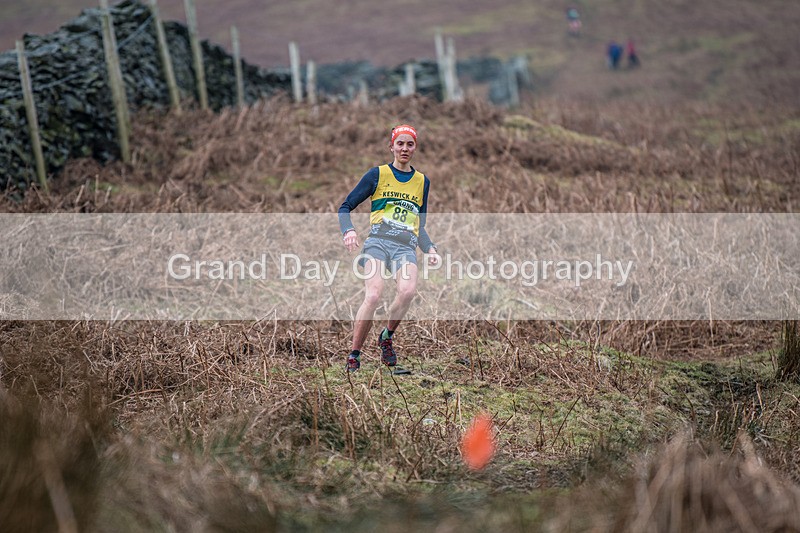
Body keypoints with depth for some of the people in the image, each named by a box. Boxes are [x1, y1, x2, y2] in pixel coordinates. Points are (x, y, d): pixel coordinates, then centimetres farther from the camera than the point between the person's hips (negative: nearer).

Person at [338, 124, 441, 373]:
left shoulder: (422, 181, 21)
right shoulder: (377, 174, 10)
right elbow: (346, 206, 11)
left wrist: (430, 249, 11)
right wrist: (348, 230, -8)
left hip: (406, 247, 3)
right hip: (378, 240, -2)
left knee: (408, 290, -29)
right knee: (373, 295, -26)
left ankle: (386, 336, -3)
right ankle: (353, 357, -17)